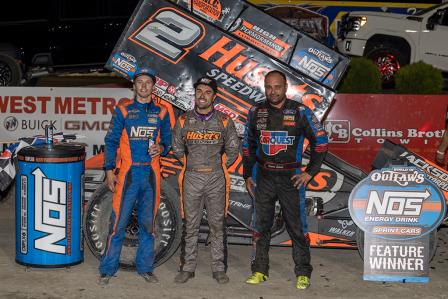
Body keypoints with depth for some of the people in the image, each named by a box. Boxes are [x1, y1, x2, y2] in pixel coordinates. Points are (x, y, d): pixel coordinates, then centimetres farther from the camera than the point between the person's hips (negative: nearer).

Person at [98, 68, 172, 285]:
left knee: (148, 223, 9)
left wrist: (161, 148, -7)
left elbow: (167, 140, 16)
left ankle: (145, 267, 21)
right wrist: (109, 170, -5)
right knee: (118, 222, -3)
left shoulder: (161, 112, 10)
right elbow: (111, 141, 2)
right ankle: (107, 269, 7)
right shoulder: (123, 109, 3)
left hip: (151, 173, 3)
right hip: (127, 172, -3)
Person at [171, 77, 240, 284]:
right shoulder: (184, 120, 4)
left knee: (217, 224, 5)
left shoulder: (224, 121, 2)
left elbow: (233, 149, 11)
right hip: (191, 178, 1)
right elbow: (177, 148, 15)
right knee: (190, 225, 5)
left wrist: (221, 166, 9)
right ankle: (188, 267, 14)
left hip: (216, 178, 0)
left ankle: (218, 268, 12)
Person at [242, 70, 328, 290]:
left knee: (296, 226, 0)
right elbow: (248, 145, 15)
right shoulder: (256, 112, 5)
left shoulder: (300, 111, -4)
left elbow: (320, 141, 1)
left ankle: (303, 273, 11)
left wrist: (310, 172, -4)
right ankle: (260, 270, 19)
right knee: (261, 224, 8)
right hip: (264, 177, 3)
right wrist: (247, 175, 11)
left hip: (291, 177, -3)